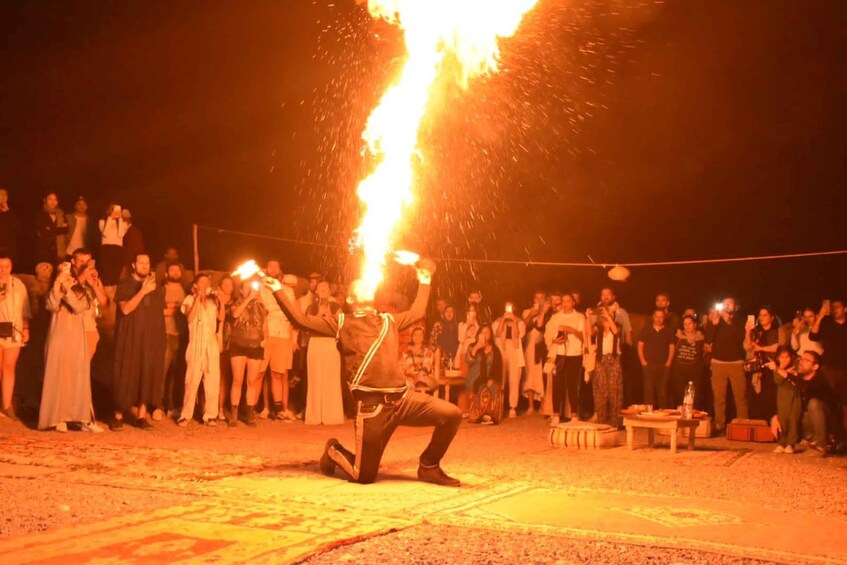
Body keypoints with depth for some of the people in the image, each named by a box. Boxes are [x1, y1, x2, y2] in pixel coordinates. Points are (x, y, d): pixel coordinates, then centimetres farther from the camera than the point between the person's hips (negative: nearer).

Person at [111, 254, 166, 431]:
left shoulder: (156, 287, 15)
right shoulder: (125, 285, 1)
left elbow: (162, 310, 23)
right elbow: (125, 309, -15)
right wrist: (143, 291, -21)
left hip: (151, 338, 4)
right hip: (130, 338, -4)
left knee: (148, 376, 2)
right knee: (126, 376, -4)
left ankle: (141, 416, 7)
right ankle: (118, 416, 3)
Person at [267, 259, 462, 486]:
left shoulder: (388, 321, 24)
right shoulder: (342, 324, 12)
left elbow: (417, 312, 39)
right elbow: (301, 319, 7)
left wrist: (424, 283, 43)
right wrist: (279, 291, 3)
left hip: (403, 397, 4)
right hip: (372, 405, -4)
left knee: (451, 414, -15)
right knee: (364, 476, -2)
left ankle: (428, 468, 9)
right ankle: (333, 451, 34)